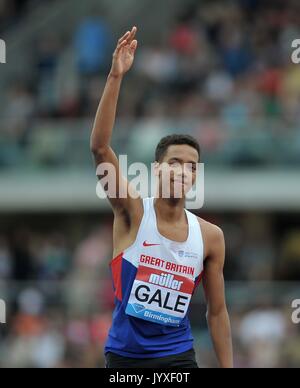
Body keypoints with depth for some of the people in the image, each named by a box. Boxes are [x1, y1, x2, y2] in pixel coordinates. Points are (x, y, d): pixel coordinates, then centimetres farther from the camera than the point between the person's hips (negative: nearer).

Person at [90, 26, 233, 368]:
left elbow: (217, 311, 8)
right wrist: (116, 77, -29)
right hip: (124, 355, -1)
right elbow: (99, 147, -21)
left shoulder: (210, 236, 0)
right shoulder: (133, 212, -7)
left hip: (177, 356, 1)